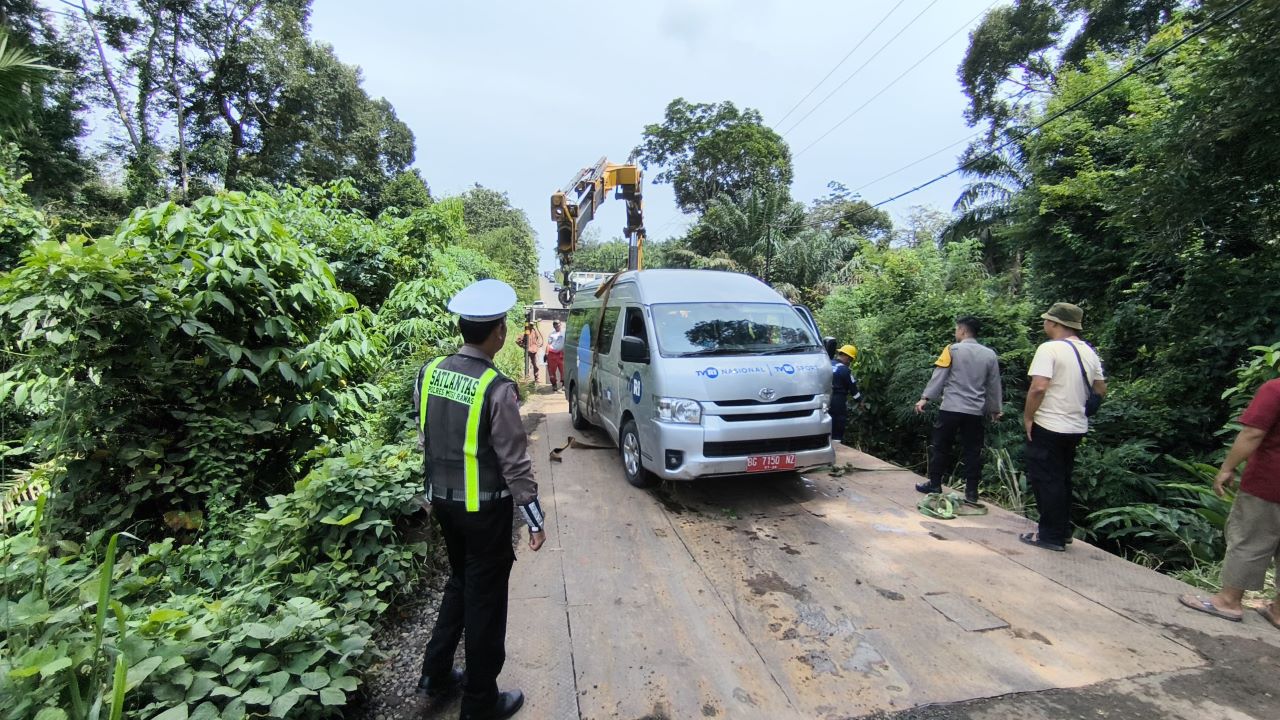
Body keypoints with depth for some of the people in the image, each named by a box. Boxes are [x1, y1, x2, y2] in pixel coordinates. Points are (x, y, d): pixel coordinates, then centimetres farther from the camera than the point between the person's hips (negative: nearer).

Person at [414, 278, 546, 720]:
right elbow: (514, 462, -19)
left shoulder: (430, 372, -2)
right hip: (484, 507, -6)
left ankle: (436, 676, 40)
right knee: (485, 597, 11)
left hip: (444, 500, 7)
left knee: (459, 582, 27)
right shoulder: (496, 388, -23)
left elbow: (424, 440, 8)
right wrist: (535, 520, -10)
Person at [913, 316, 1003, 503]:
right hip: (975, 411, 3)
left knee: (940, 447, 7)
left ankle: (934, 485, 13)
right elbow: (994, 385, 12)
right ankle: (971, 491, 12)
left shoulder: (953, 350, -5)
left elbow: (939, 376, -9)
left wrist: (925, 397, -7)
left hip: (950, 408, -3)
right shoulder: (989, 354, 5)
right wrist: (994, 409, 22)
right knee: (972, 451, 9)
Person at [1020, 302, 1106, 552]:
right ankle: (1063, 531, 27)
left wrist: (1027, 417, -13)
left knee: (1045, 480, 2)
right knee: (1062, 479, 18)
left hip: (1049, 426, -8)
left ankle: (1051, 536, 8)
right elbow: (1101, 389, 16)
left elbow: (1038, 388, -23)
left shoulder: (1049, 349, -15)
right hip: (1077, 426, 8)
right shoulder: (1089, 352, 10)